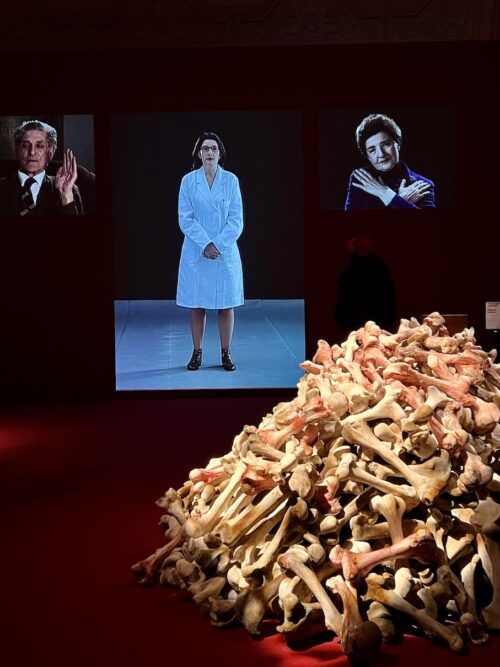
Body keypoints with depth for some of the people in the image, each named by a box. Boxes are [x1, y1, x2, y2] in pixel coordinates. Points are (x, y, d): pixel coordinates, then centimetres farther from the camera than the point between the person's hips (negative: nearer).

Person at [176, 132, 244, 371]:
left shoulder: (231, 180, 0)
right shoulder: (188, 181, -1)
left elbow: (236, 219, -3)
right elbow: (185, 219, -4)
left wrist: (218, 245, -14)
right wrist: (205, 244, -15)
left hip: (226, 251, 0)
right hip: (196, 252, 0)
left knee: (226, 304, 5)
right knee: (197, 305, 4)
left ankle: (226, 353, 14)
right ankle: (197, 352, 15)